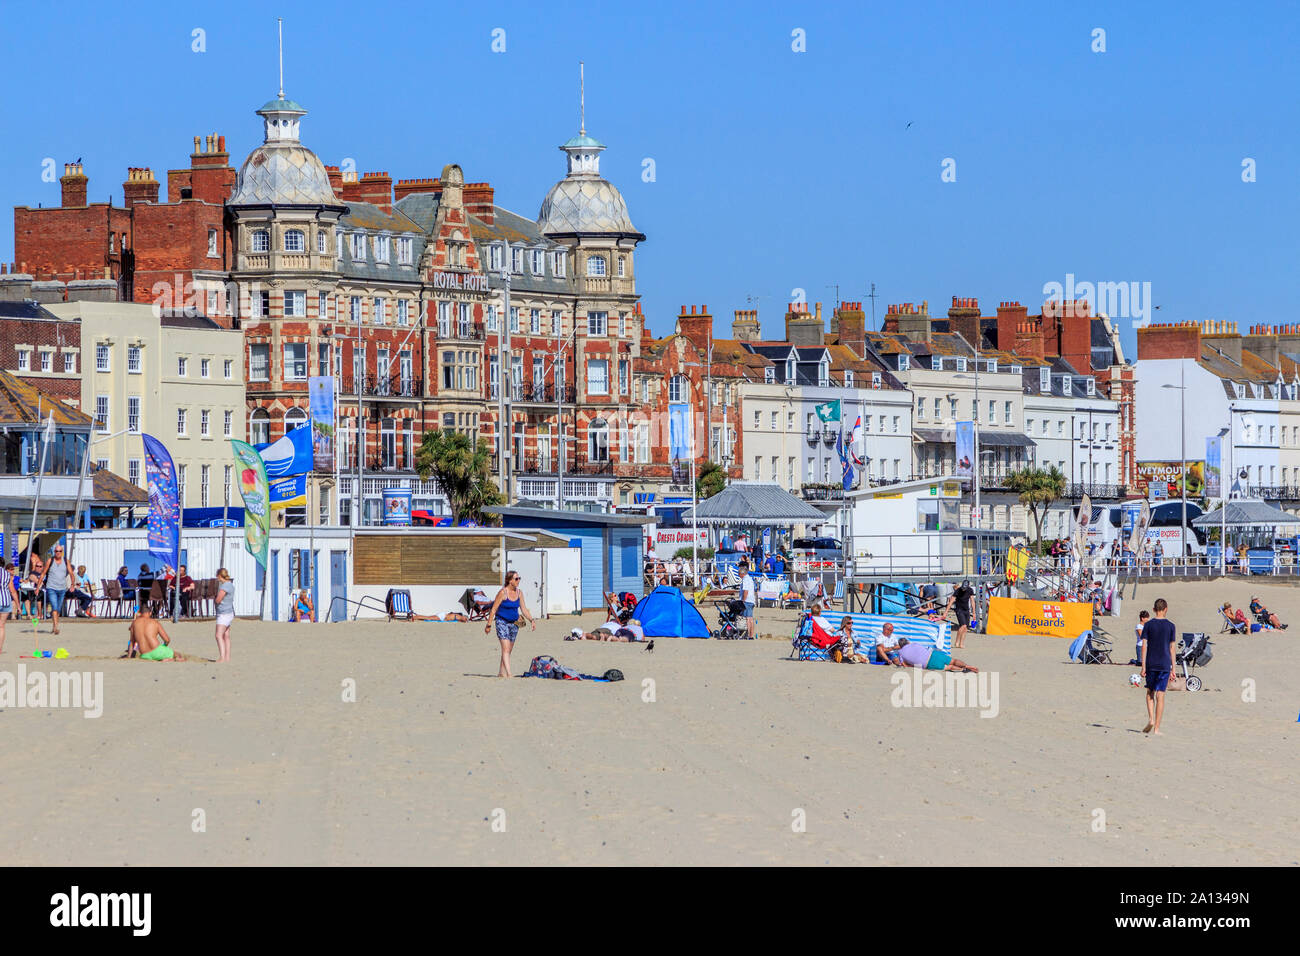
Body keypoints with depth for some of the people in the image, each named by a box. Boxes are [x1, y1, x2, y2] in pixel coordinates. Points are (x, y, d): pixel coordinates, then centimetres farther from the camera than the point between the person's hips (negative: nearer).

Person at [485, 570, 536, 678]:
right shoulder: (503, 593, -12)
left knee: (509, 650, 10)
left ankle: (501, 672, 20)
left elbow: (523, 608, 12)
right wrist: (489, 624, -10)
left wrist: (531, 620, 1)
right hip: (502, 621, -6)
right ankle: (508, 673, -24)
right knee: (506, 648, -16)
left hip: (514, 623, 6)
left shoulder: (519, 593, 6)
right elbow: (494, 609, -9)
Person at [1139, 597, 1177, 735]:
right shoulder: (1170, 626, 0)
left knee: (1150, 692, 17)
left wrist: (1143, 666, -1)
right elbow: (1172, 648, 1)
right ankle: (1156, 728, -1)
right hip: (1165, 664, 0)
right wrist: (1173, 668, 6)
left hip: (1151, 664, 0)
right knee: (1160, 695, 0)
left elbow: (1144, 645, -3)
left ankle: (1151, 719, -2)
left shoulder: (1148, 625, 0)